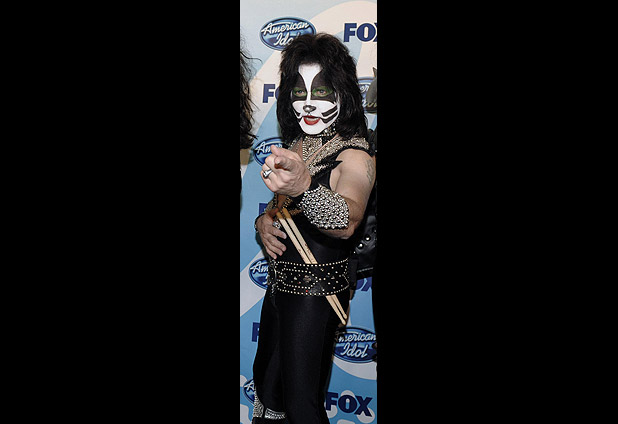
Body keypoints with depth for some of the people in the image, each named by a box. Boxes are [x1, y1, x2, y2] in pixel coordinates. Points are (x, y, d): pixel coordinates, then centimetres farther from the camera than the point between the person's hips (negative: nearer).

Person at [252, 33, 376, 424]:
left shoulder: (355, 156, -20)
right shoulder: (294, 147, 4)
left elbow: (346, 222, -40)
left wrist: (304, 186, -61)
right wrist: (264, 222, -7)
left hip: (317, 295, -7)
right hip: (280, 285, 7)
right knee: (265, 378, 24)